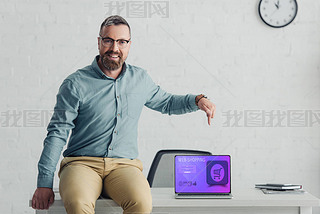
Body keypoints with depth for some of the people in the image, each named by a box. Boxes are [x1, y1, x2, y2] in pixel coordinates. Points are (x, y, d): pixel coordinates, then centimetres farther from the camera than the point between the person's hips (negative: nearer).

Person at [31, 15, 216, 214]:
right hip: (82, 162, -2)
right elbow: (57, 133, -1)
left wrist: (197, 100, 12)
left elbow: (166, 102, 32)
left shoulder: (140, 78, 14)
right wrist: (45, 183, -7)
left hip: (124, 165, 3)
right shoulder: (76, 83, 0)